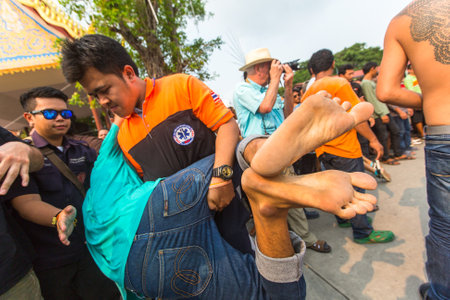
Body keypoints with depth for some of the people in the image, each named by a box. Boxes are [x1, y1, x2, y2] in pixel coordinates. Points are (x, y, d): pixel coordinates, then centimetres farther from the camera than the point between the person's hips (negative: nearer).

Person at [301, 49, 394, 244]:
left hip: (324, 150, 7)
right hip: (344, 148, -7)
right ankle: (363, 232, 16)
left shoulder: (308, 94, 8)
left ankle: (343, 218, 37)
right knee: (355, 189, 4)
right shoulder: (339, 83, -12)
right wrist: (373, 139, -4)